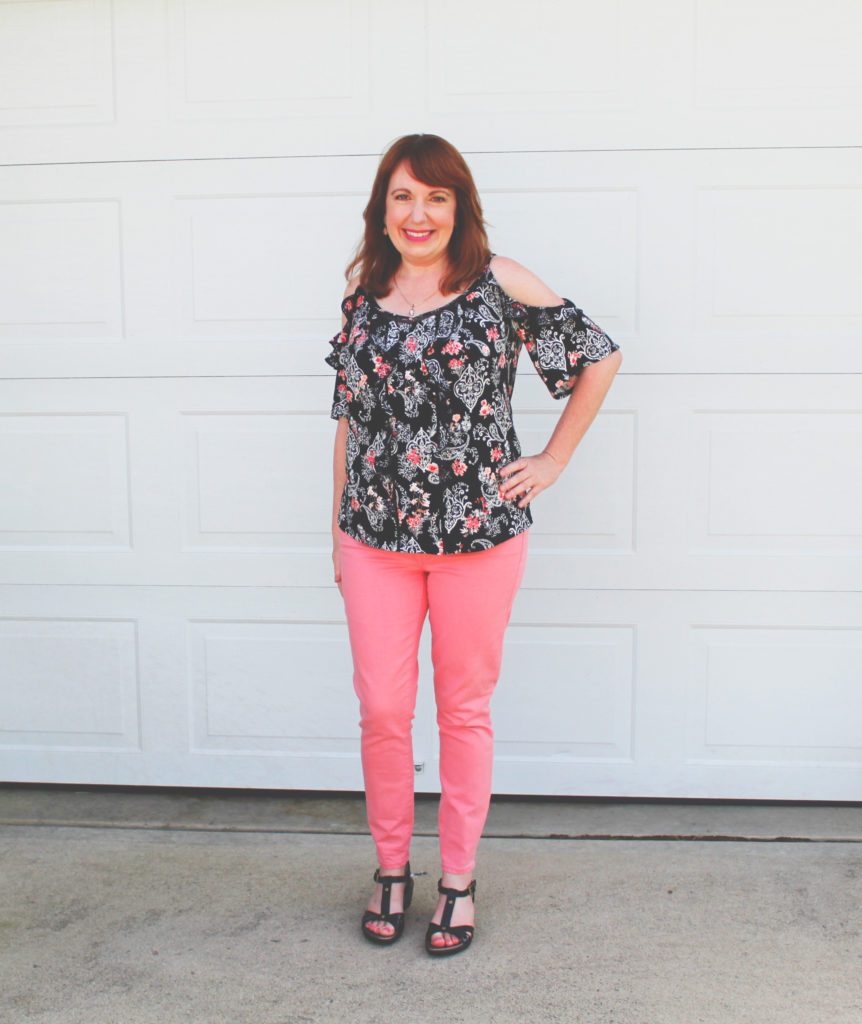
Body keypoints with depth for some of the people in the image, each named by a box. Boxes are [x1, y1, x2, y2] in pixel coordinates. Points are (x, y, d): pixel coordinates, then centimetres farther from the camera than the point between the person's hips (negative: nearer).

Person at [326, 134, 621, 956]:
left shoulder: (499, 282, -3)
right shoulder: (363, 291, 7)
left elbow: (599, 357, 4)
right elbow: (348, 415, 11)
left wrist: (553, 461, 0)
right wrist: (339, 529, 11)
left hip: (480, 531, -2)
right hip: (376, 534, 3)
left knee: (465, 709, 10)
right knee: (381, 709, 7)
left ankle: (458, 879, 27)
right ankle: (390, 867, 29)